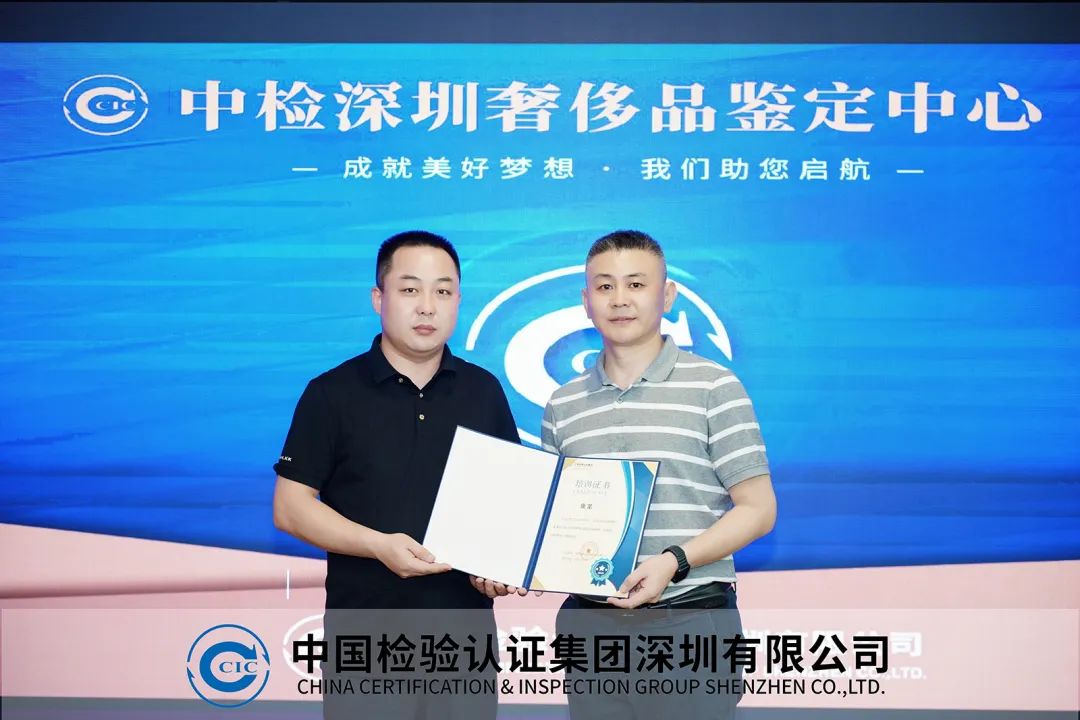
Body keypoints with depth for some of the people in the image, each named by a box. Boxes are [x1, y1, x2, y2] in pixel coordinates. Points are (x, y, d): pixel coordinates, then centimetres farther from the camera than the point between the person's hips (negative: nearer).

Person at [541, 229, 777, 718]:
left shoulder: (713, 387, -2)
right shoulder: (563, 406, 10)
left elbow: (758, 509, -4)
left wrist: (675, 561, -17)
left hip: (691, 617, -3)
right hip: (591, 621, 4)